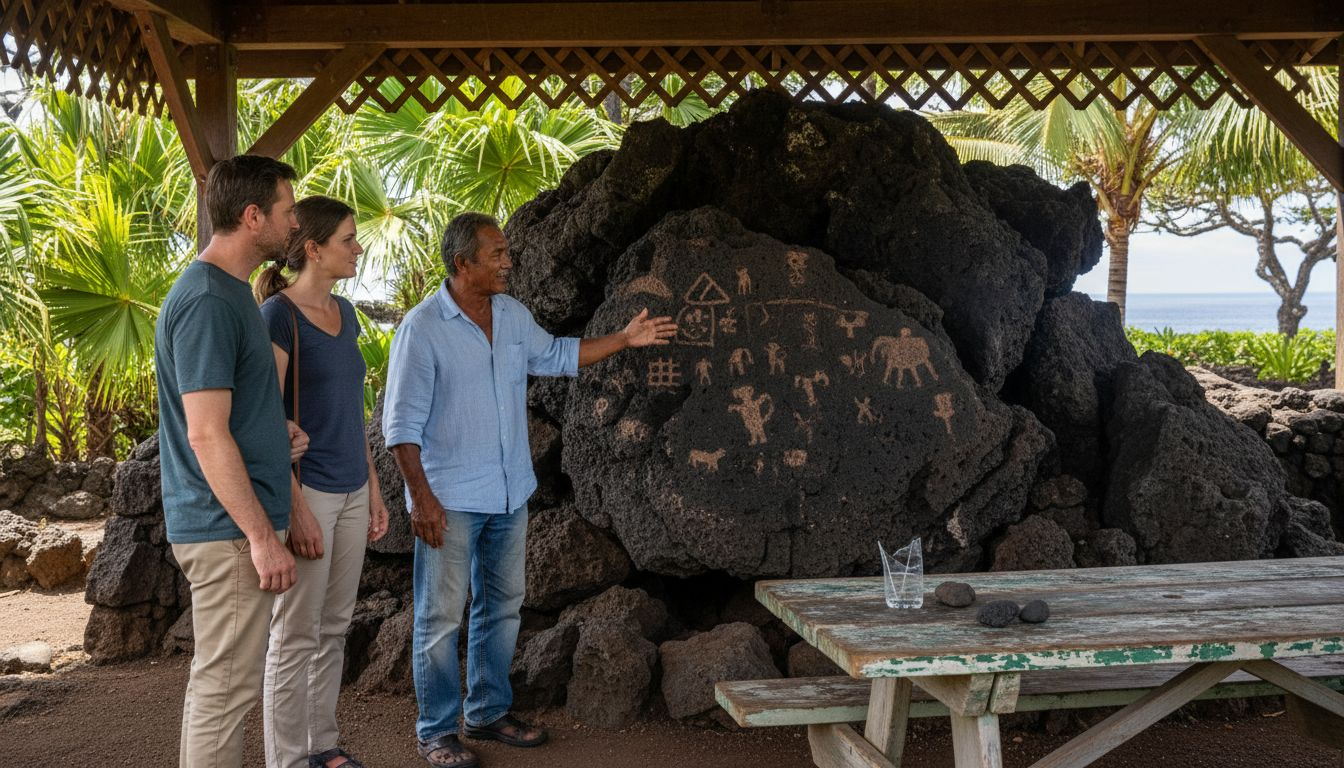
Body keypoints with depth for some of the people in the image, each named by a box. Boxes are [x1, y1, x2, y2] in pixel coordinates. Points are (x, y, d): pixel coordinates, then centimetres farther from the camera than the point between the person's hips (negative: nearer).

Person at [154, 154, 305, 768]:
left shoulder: (229, 292, 12)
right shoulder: (208, 302, -19)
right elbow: (206, 435, -23)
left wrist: (277, 430, 5)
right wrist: (262, 536, -20)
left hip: (228, 526, 10)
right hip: (229, 530, -10)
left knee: (215, 679, 17)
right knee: (226, 684, -1)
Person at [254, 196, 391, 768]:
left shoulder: (344, 312, 11)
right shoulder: (277, 315, -12)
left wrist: (373, 487, 15)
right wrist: (296, 507, -18)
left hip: (351, 494, 8)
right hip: (307, 492, -7)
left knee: (334, 628, 14)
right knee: (295, 635, 1)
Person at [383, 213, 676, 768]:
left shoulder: (513, 314, 5)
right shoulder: (422, 327, -14)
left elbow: (556, 356, 23)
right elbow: (402, 423, -14)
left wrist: (625, 340, 17)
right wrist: (421, 498, -18)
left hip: (510, 495, 7)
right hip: (450, 500, -7)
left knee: (502, 606, 15)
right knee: (442, 617, 2)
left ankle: (488, 712, 30)